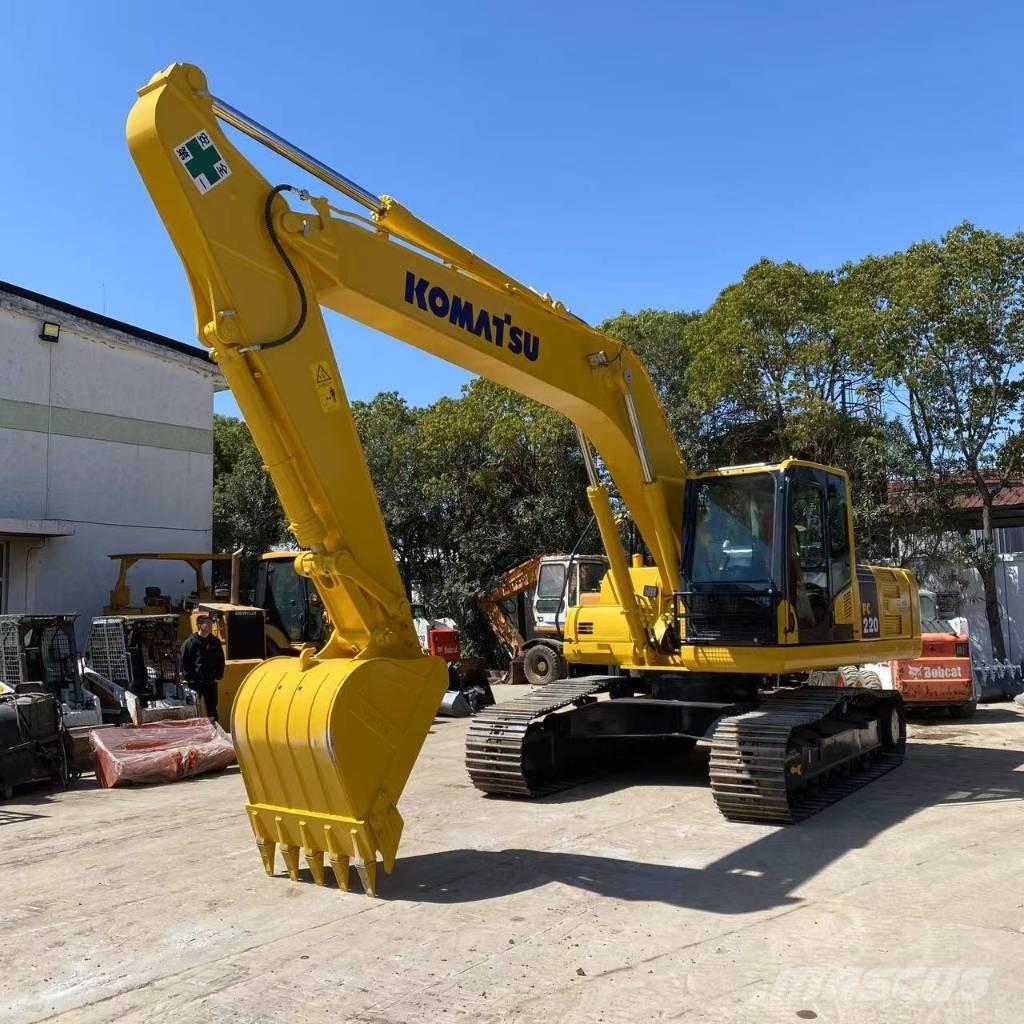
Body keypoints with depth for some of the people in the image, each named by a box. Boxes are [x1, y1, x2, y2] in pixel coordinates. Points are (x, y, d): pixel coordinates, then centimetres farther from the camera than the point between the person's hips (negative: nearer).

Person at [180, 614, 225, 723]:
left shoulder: (215, 641, 4)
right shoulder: (190, 642, -9)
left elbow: (221, 660, 12)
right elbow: (184, 662, -7)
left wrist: (219, 676, 4)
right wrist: (189, 678, -11)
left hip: (211, 682, 4)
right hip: (195, 683, -3)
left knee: (212, 709, 10)